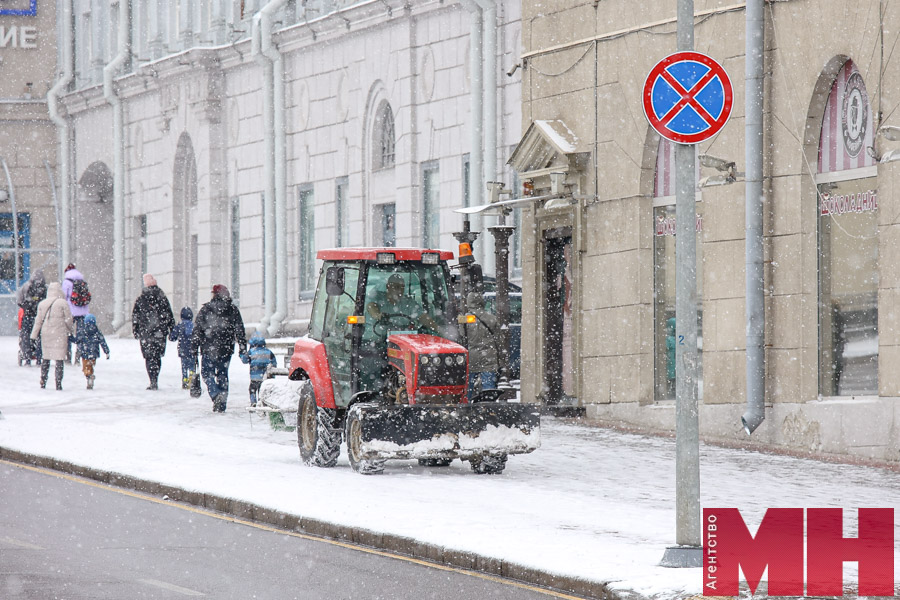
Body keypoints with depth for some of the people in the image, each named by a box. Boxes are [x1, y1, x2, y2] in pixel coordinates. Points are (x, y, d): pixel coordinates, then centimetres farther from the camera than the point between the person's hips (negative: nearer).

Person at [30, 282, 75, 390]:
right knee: (59, 358, -1)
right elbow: (68, 320, -4)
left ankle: (43, 382, 14)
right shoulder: (63, 303, -7)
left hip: (46, 333, 4)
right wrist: (71, 330, 13)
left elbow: (38, 320, 6)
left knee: (45, 358, 14)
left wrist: (34, 335, 9)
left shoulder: (42, 304, 4)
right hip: (60, 334, -4)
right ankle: (58, 383, -5)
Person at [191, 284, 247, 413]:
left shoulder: (206, 309, -2)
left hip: (209, 348, -3)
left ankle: (215, 394, -21)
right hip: (226, 349, 3)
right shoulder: (233, 310, 3)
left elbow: (197, 329, -1)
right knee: (223, 375, 13)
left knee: (207, 373, 5)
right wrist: (243, 348, 10)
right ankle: (222, 404, 11)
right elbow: (240, 331, 5)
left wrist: (194, 347, 4)